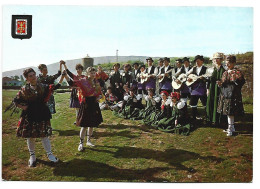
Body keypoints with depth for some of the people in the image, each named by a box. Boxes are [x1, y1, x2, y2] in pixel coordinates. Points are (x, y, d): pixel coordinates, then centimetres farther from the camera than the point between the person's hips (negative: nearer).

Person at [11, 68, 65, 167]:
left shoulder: (43, 86, 1)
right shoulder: (24, 89, -1)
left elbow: (56, 87, 0)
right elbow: (16, 100, 8)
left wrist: (62, 76, -8)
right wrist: (23, 107, -4)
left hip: (42, 114, 0)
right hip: (29, 115, 0)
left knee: (44, 134, 3)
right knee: (30, 136, 8)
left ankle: (49, 154, 16)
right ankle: (32, 156, 26)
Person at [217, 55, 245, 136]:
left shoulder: (237, 72, -5)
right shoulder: (225, 73, 15)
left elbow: (241, 82, -11)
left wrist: (236, 80, -30)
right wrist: (220, 84, -1)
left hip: (233, 95, -7)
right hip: (225, 95, 7)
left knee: (231, 112, -6)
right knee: (228, 111, 12)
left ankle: (230, 128, 4)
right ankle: (232, 127, 25)